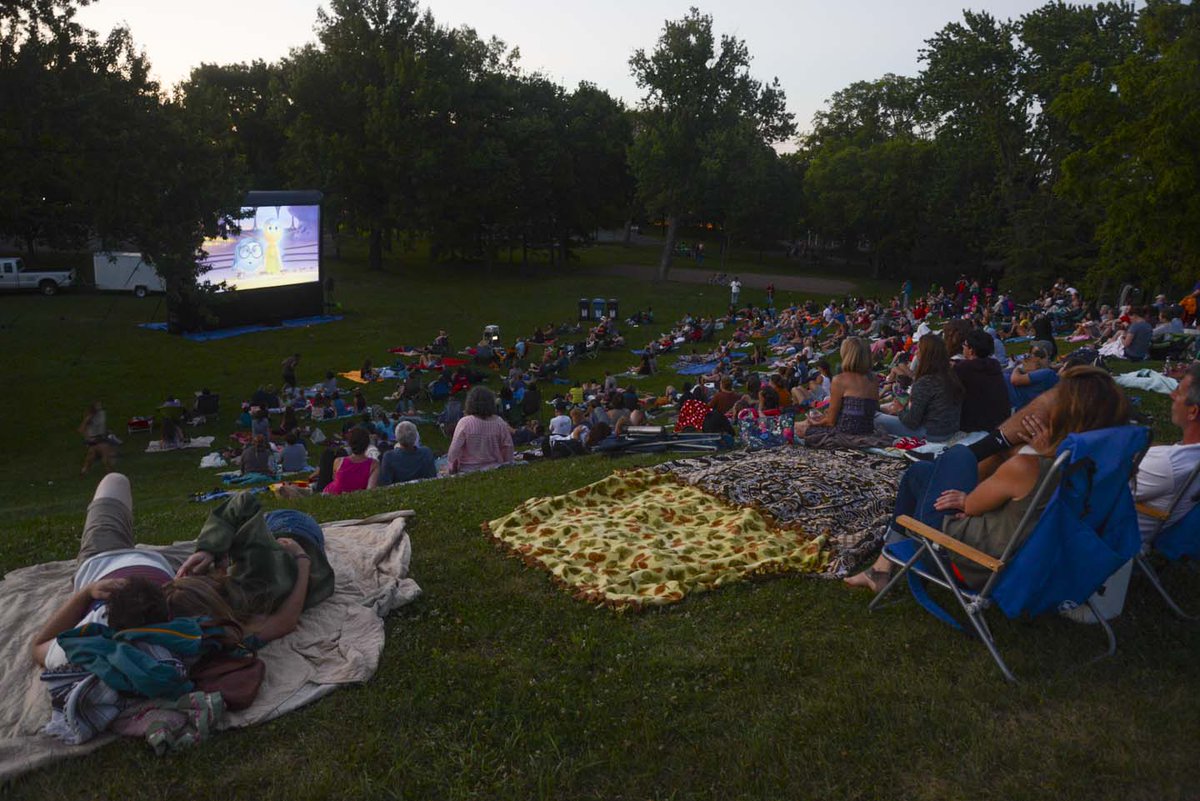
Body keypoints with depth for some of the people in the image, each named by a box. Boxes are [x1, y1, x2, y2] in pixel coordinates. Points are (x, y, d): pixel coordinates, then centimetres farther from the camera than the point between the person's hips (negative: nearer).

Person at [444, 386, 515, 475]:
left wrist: (450, 471, -1)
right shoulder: (499, 422, -4)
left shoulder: (465, 422, -13)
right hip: (494, 470, 3)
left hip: (468, 471, -3)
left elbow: (454, 449, -13)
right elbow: (508, 447, 2)